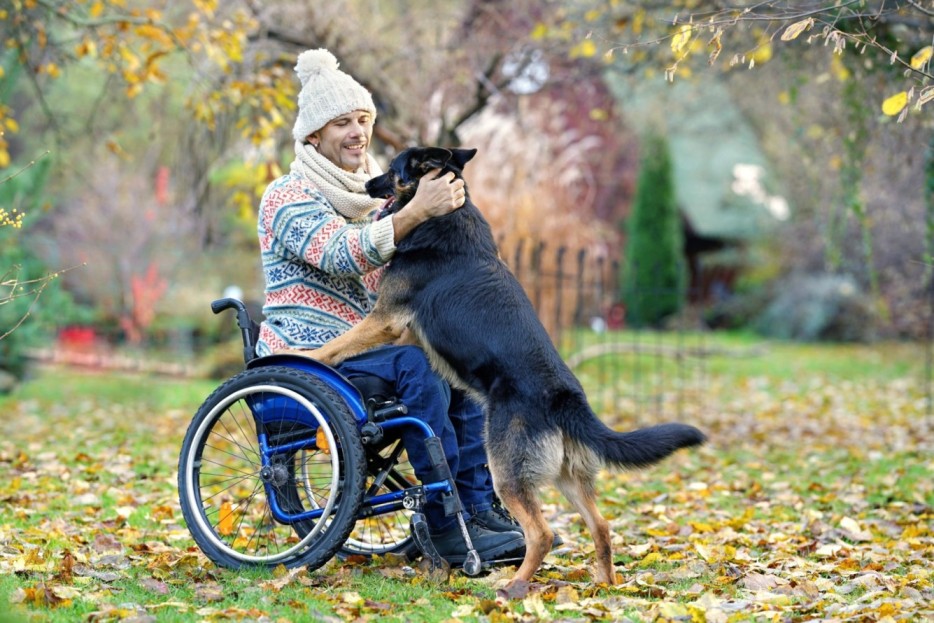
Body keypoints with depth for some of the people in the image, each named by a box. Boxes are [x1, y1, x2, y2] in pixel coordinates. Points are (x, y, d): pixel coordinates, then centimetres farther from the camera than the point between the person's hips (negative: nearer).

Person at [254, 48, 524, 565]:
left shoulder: (370, 193, 17)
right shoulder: (289, 197, -9)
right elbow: (343, 254, -28)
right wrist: (416, 212, -39)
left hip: (363, 343, 8)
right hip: (305, 351, -8)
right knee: (416, 363, -30)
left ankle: (479, 505, -12)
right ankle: (443, 523, -29)